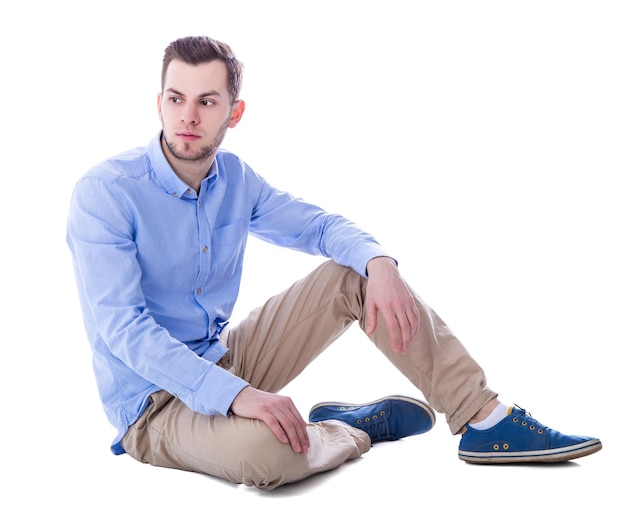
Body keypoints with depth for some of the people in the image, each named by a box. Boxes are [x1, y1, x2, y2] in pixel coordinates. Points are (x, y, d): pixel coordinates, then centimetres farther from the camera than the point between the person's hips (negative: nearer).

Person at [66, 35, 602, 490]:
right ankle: (359, 426, -4)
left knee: (355, 273, -4)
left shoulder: (234, 179, 1)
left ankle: (485, 420, -4)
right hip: (153, 403, -6)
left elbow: (320, 225, 8)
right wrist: (233, 394, -37)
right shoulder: (103, 193, -19)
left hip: (227, 360, 7)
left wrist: (378, 262, -16)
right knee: (264, 448, -40)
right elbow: (121, 327, -27)